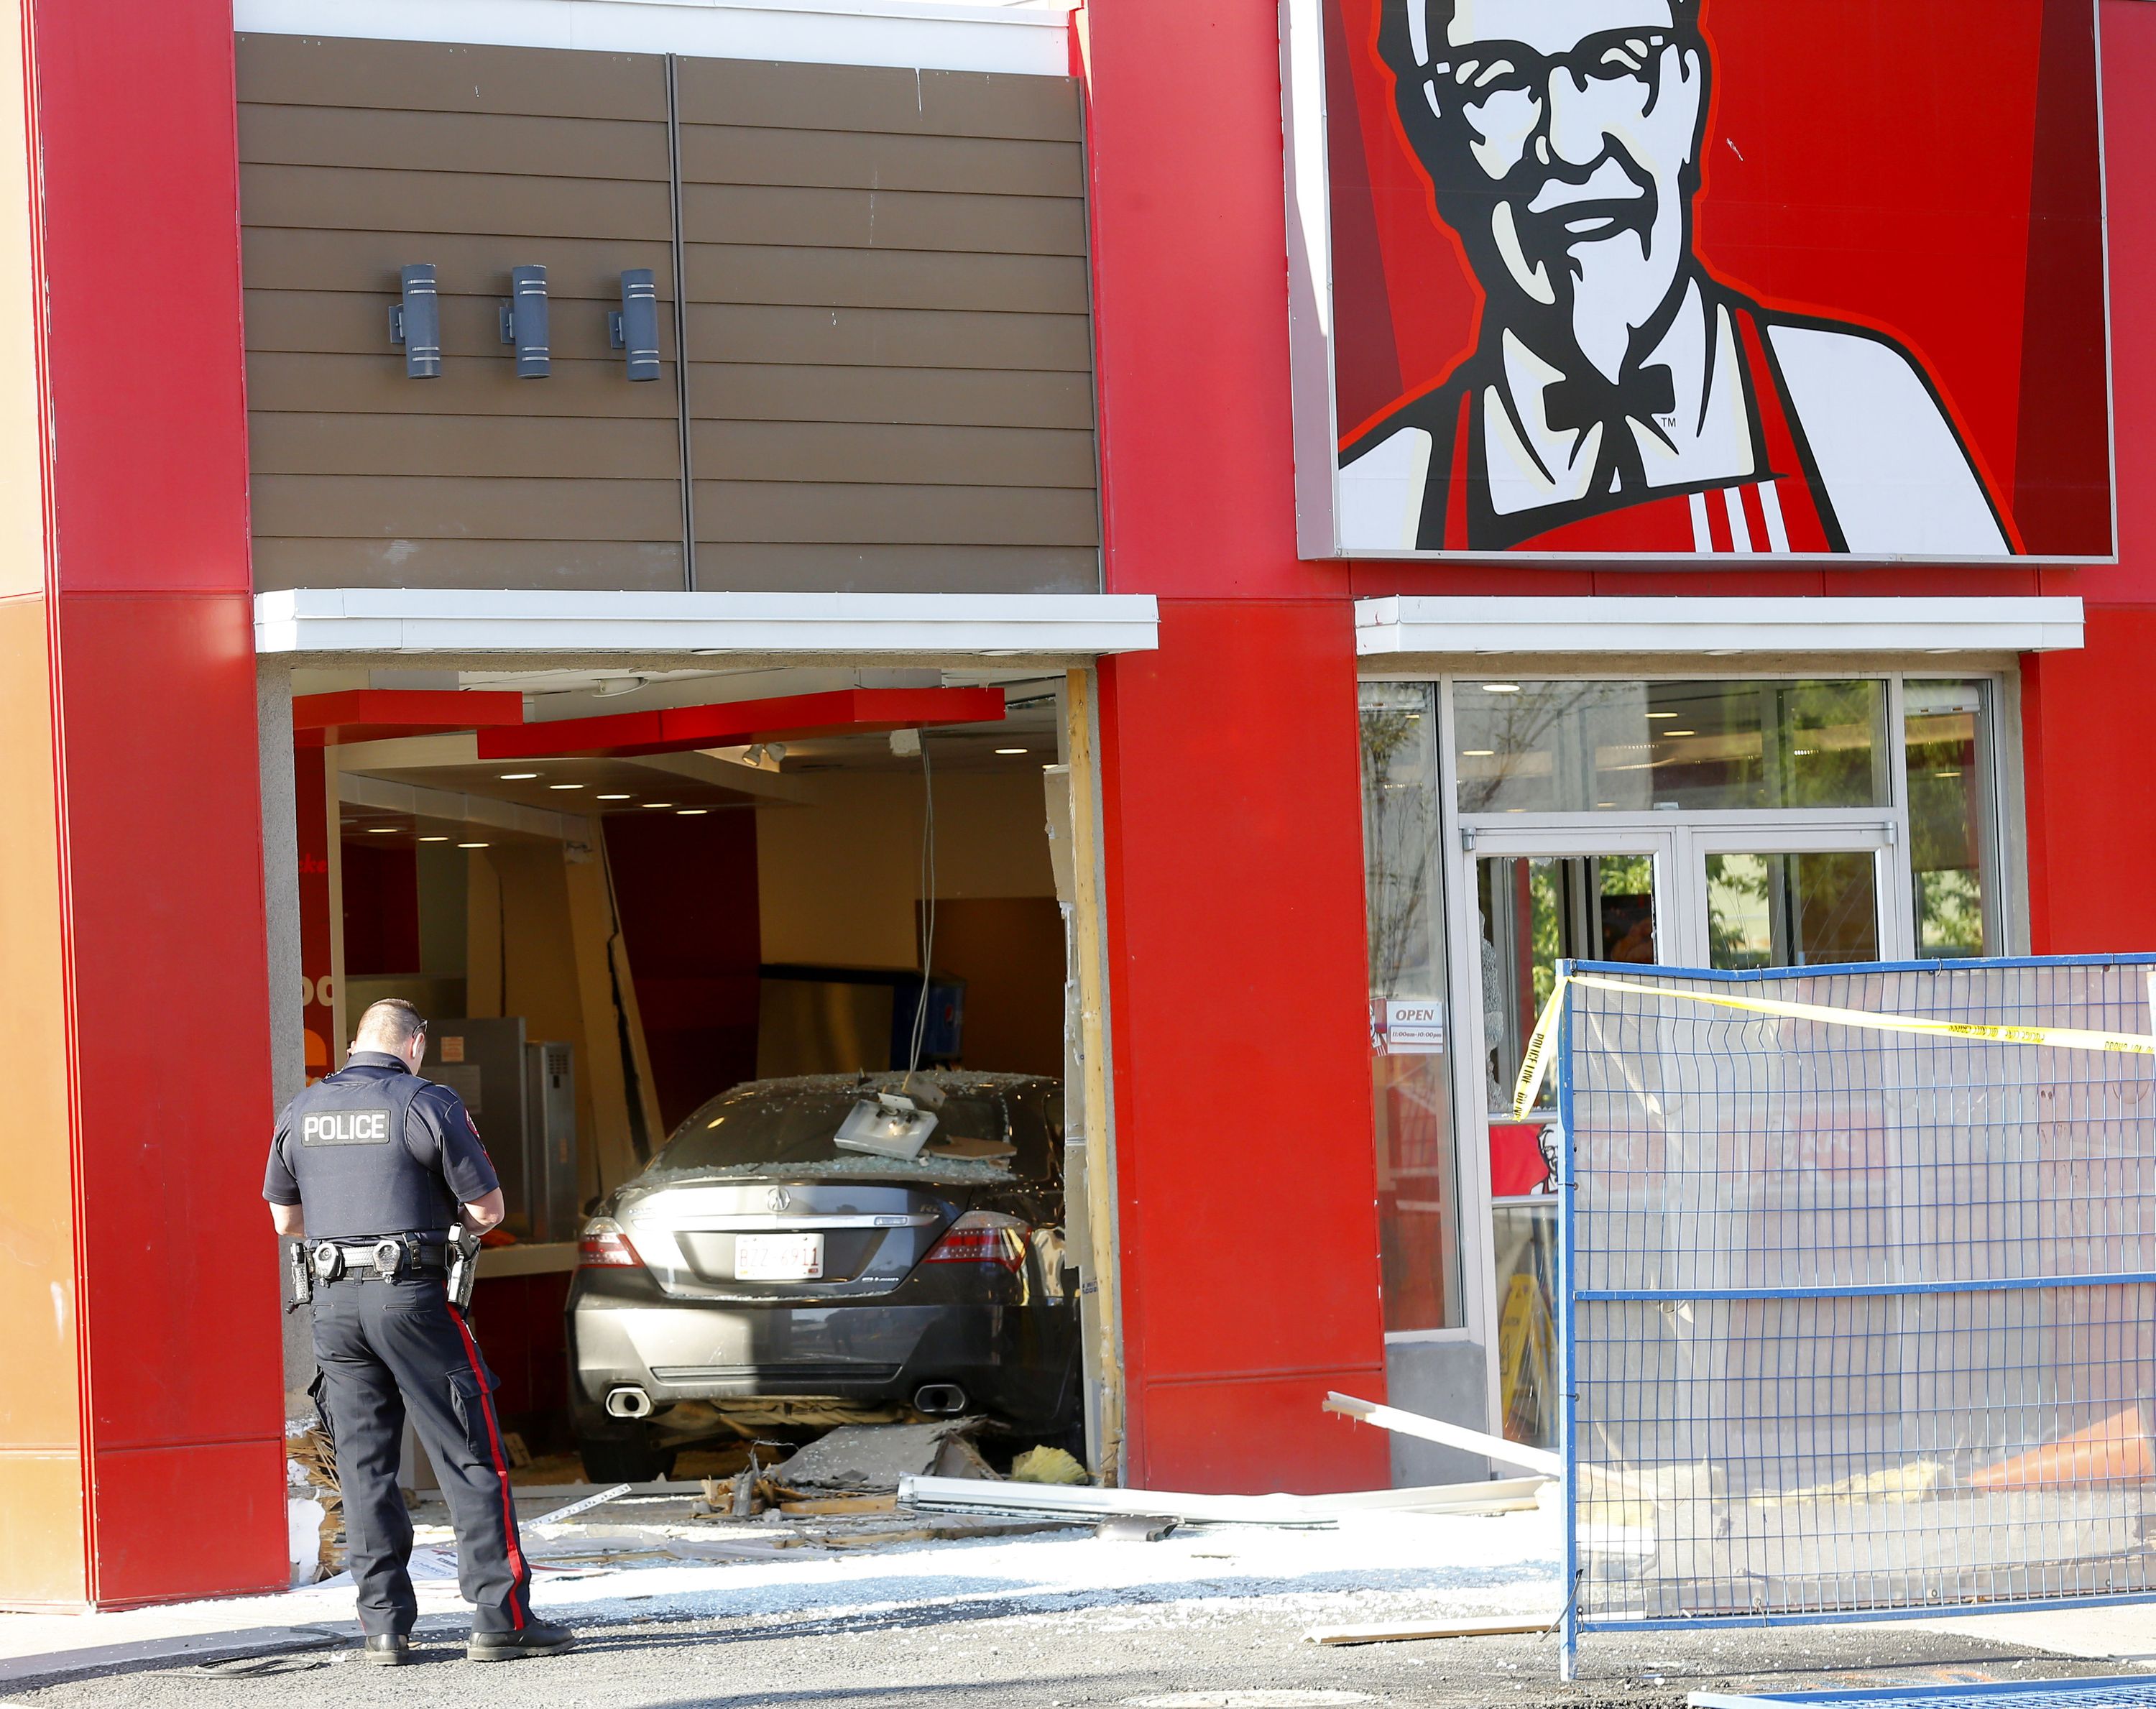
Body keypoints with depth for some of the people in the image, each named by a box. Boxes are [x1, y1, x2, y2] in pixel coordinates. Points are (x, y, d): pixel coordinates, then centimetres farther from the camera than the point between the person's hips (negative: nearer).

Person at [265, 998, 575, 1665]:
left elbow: (285, 1219, 17)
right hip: (412, 1295, -5)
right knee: (472, 1460, 0)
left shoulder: (301, 1112, 9)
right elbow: (487, 1209, -5)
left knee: (364, 1466, 9)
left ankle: (385, 1625, 7)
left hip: (334, 1302, 5)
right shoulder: (428, 1104, -6)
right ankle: (500, 1618, -3)